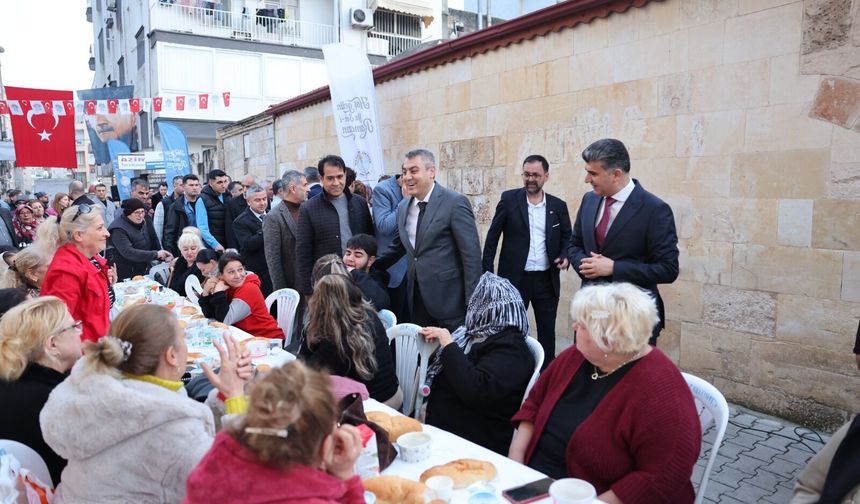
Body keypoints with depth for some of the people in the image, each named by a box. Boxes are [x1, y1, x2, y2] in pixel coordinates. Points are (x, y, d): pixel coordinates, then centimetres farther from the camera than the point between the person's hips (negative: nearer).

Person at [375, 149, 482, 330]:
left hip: (449, 300, -6)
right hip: (417, 299, 6)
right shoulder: (403, 208, 10)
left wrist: (472, 303, -15)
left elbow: (471, 254, -13)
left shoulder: (455, 202, -11)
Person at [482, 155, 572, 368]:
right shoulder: (509, 199, -2)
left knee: (547, 331, 11)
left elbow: (567, 237, 13)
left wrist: (565, 256, -9)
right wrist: (487, 272, -4)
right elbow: (493, 236, 0)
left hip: (547, 279, 2)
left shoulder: (558, 206, 3)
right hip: (515, 278, -2)